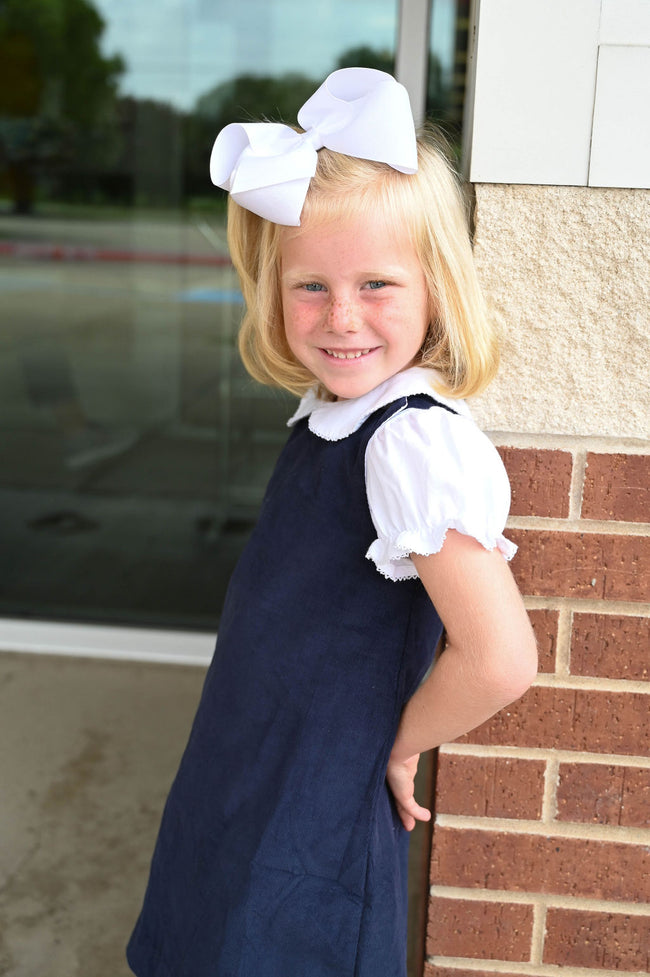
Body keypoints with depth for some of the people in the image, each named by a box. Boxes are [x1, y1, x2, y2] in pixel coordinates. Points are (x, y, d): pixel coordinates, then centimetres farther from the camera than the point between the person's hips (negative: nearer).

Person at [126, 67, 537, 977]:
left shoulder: (417, 441, -28)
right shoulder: (336, 403, -1)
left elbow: (500, 660, -32)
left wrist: (401, 742, -15)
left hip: (315, 815, -8)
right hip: (246, 767, 8)